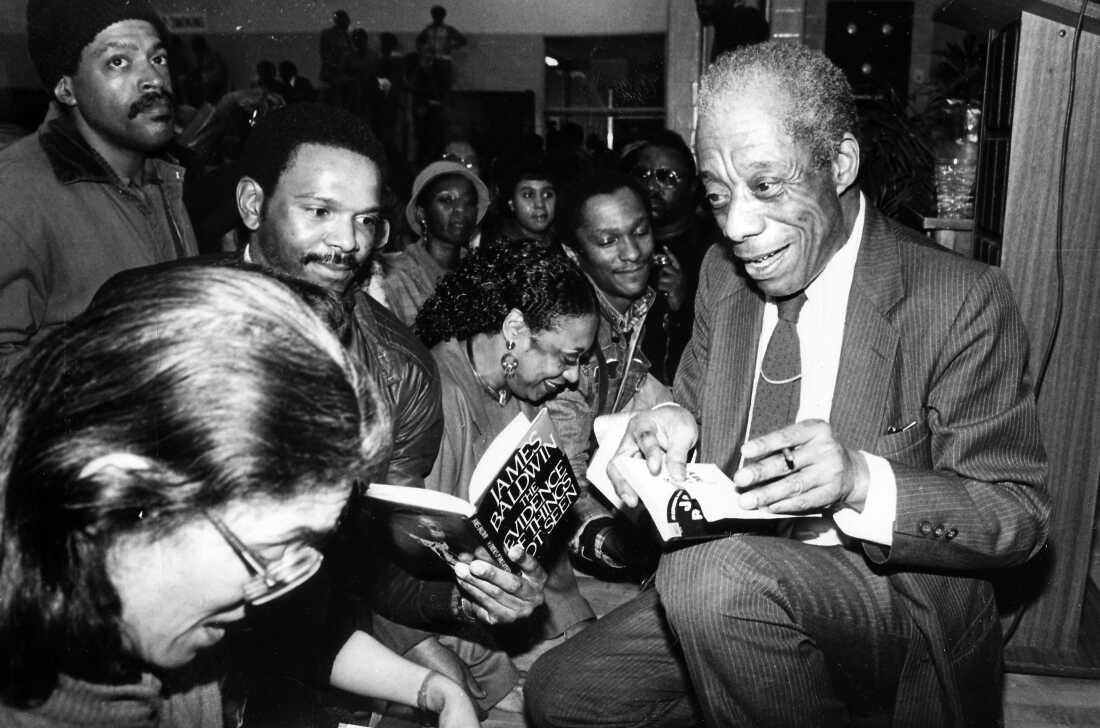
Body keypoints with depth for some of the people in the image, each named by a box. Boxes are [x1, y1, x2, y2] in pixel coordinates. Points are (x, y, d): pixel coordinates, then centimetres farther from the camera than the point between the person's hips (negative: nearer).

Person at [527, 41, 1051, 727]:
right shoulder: (722, 272, 2)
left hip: (901, 606, -5)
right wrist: (678, 425, -12)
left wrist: (862, 481, -30)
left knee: (715, 573, -33)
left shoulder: (961, 300, -14)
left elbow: (1022, 514, -12)